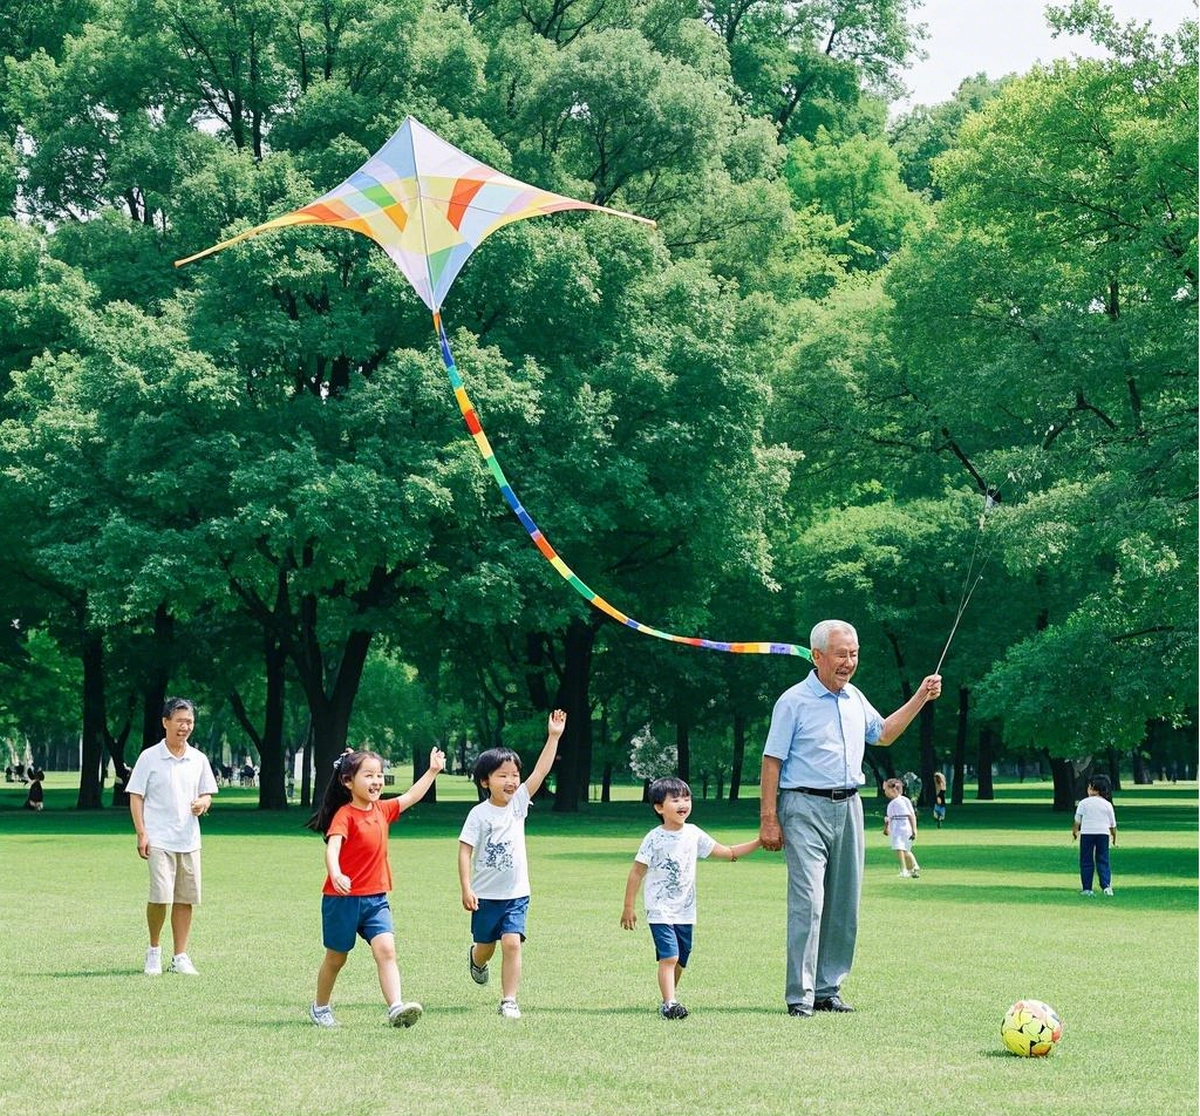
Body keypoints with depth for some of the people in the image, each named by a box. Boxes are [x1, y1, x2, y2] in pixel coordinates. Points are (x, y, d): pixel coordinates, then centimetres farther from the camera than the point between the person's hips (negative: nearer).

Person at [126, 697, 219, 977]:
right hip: (159, 840, -4)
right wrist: (141, 834, -9)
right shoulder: (149, 757, -1)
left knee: (185, 899, 4)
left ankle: (180, 957, 14)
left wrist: (203, 803, -7)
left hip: (189, 841, 4)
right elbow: (136, 796, -1)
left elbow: (207, 794, 18)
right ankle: (153, 950, 7)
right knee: (161, 895, -14)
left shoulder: (198, 759, 10)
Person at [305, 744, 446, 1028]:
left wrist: (433, 771, 23)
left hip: (375, 898, 5)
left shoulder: (382, 810, 7)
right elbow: (332, 846, -32)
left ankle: (396, 1007, -24)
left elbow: (411, 797, 24)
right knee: (336, 957, 10)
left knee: (386, 949, -14)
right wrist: (335, 874, -50)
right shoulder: (345, 815, -16)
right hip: (343, 898, -5)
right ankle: (320, 1007, 30)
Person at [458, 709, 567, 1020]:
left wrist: (553, 737, -17)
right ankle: (476, 960, 51)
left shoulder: (518, 803, -2)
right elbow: (465, 851, -10)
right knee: (486, 946, 14)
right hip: (485, 893, -1)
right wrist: (466, 888, -17)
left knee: (511, 943, -13)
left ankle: (509, 1001, -6)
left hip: (516, 893, 1)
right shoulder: (479, 814, -11)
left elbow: (540, 772, -10)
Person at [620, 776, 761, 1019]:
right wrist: (628, 908, -5)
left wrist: (758, 842, 2)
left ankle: (669, 999, 25)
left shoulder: (694, 834, 4)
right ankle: (668, 1004, -16)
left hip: (685, 911, 5)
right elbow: (637, 873, -6)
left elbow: (728, 852, 11)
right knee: (669, 957, -16)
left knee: (680, 960, 10)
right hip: (660, 910, -5)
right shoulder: (654, 839, -10)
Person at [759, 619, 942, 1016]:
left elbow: (883, 733, 30)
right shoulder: (794, 702, -7)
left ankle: (828, 989, 15)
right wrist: (768, 818, -14)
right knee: (808, 902, -13)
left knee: (844, 905, 7)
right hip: (806, 808, -7)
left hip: (848, 808, 7)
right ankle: (800, 995, -10)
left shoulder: (855, 698, 13)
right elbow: (772, 761, -8)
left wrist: (921, 697, 22)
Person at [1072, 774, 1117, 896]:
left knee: (1086, 862, 5)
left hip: (1087, 833, -2)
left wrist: (1074, 831, 20)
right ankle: (1106, 885, -9)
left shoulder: (1084, 803, -3)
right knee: (1103, 861, 6)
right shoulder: (1107, 804, 4)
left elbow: (1077, 821, 3)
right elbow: (1113, 824, 8)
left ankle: (1087, 889, 2)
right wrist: (1114, 838, 21)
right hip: (1103, 833, 2)